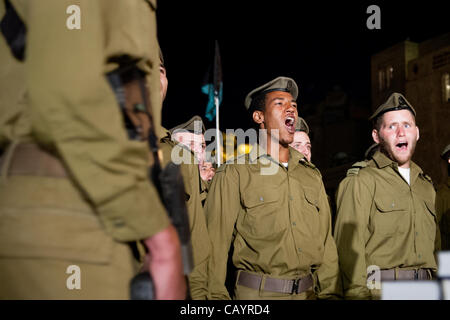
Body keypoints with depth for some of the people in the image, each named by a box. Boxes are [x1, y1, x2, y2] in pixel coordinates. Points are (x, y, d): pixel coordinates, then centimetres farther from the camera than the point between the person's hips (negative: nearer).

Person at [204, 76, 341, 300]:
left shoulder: (312, 175, 12)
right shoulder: (234, 174, -4)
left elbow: (325, 244, 11)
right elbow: (215, 244, -7)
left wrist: (331, 293, 5)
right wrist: (215, 296, -13)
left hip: (308, 292, 5)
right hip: (256, 293, -4)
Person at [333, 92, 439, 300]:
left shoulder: (426, 185, 16)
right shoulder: (360, 182, -6)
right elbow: (350, 248, -12)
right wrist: (359, 294, -19)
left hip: (425, 289, 6)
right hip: (380, 290, -6)